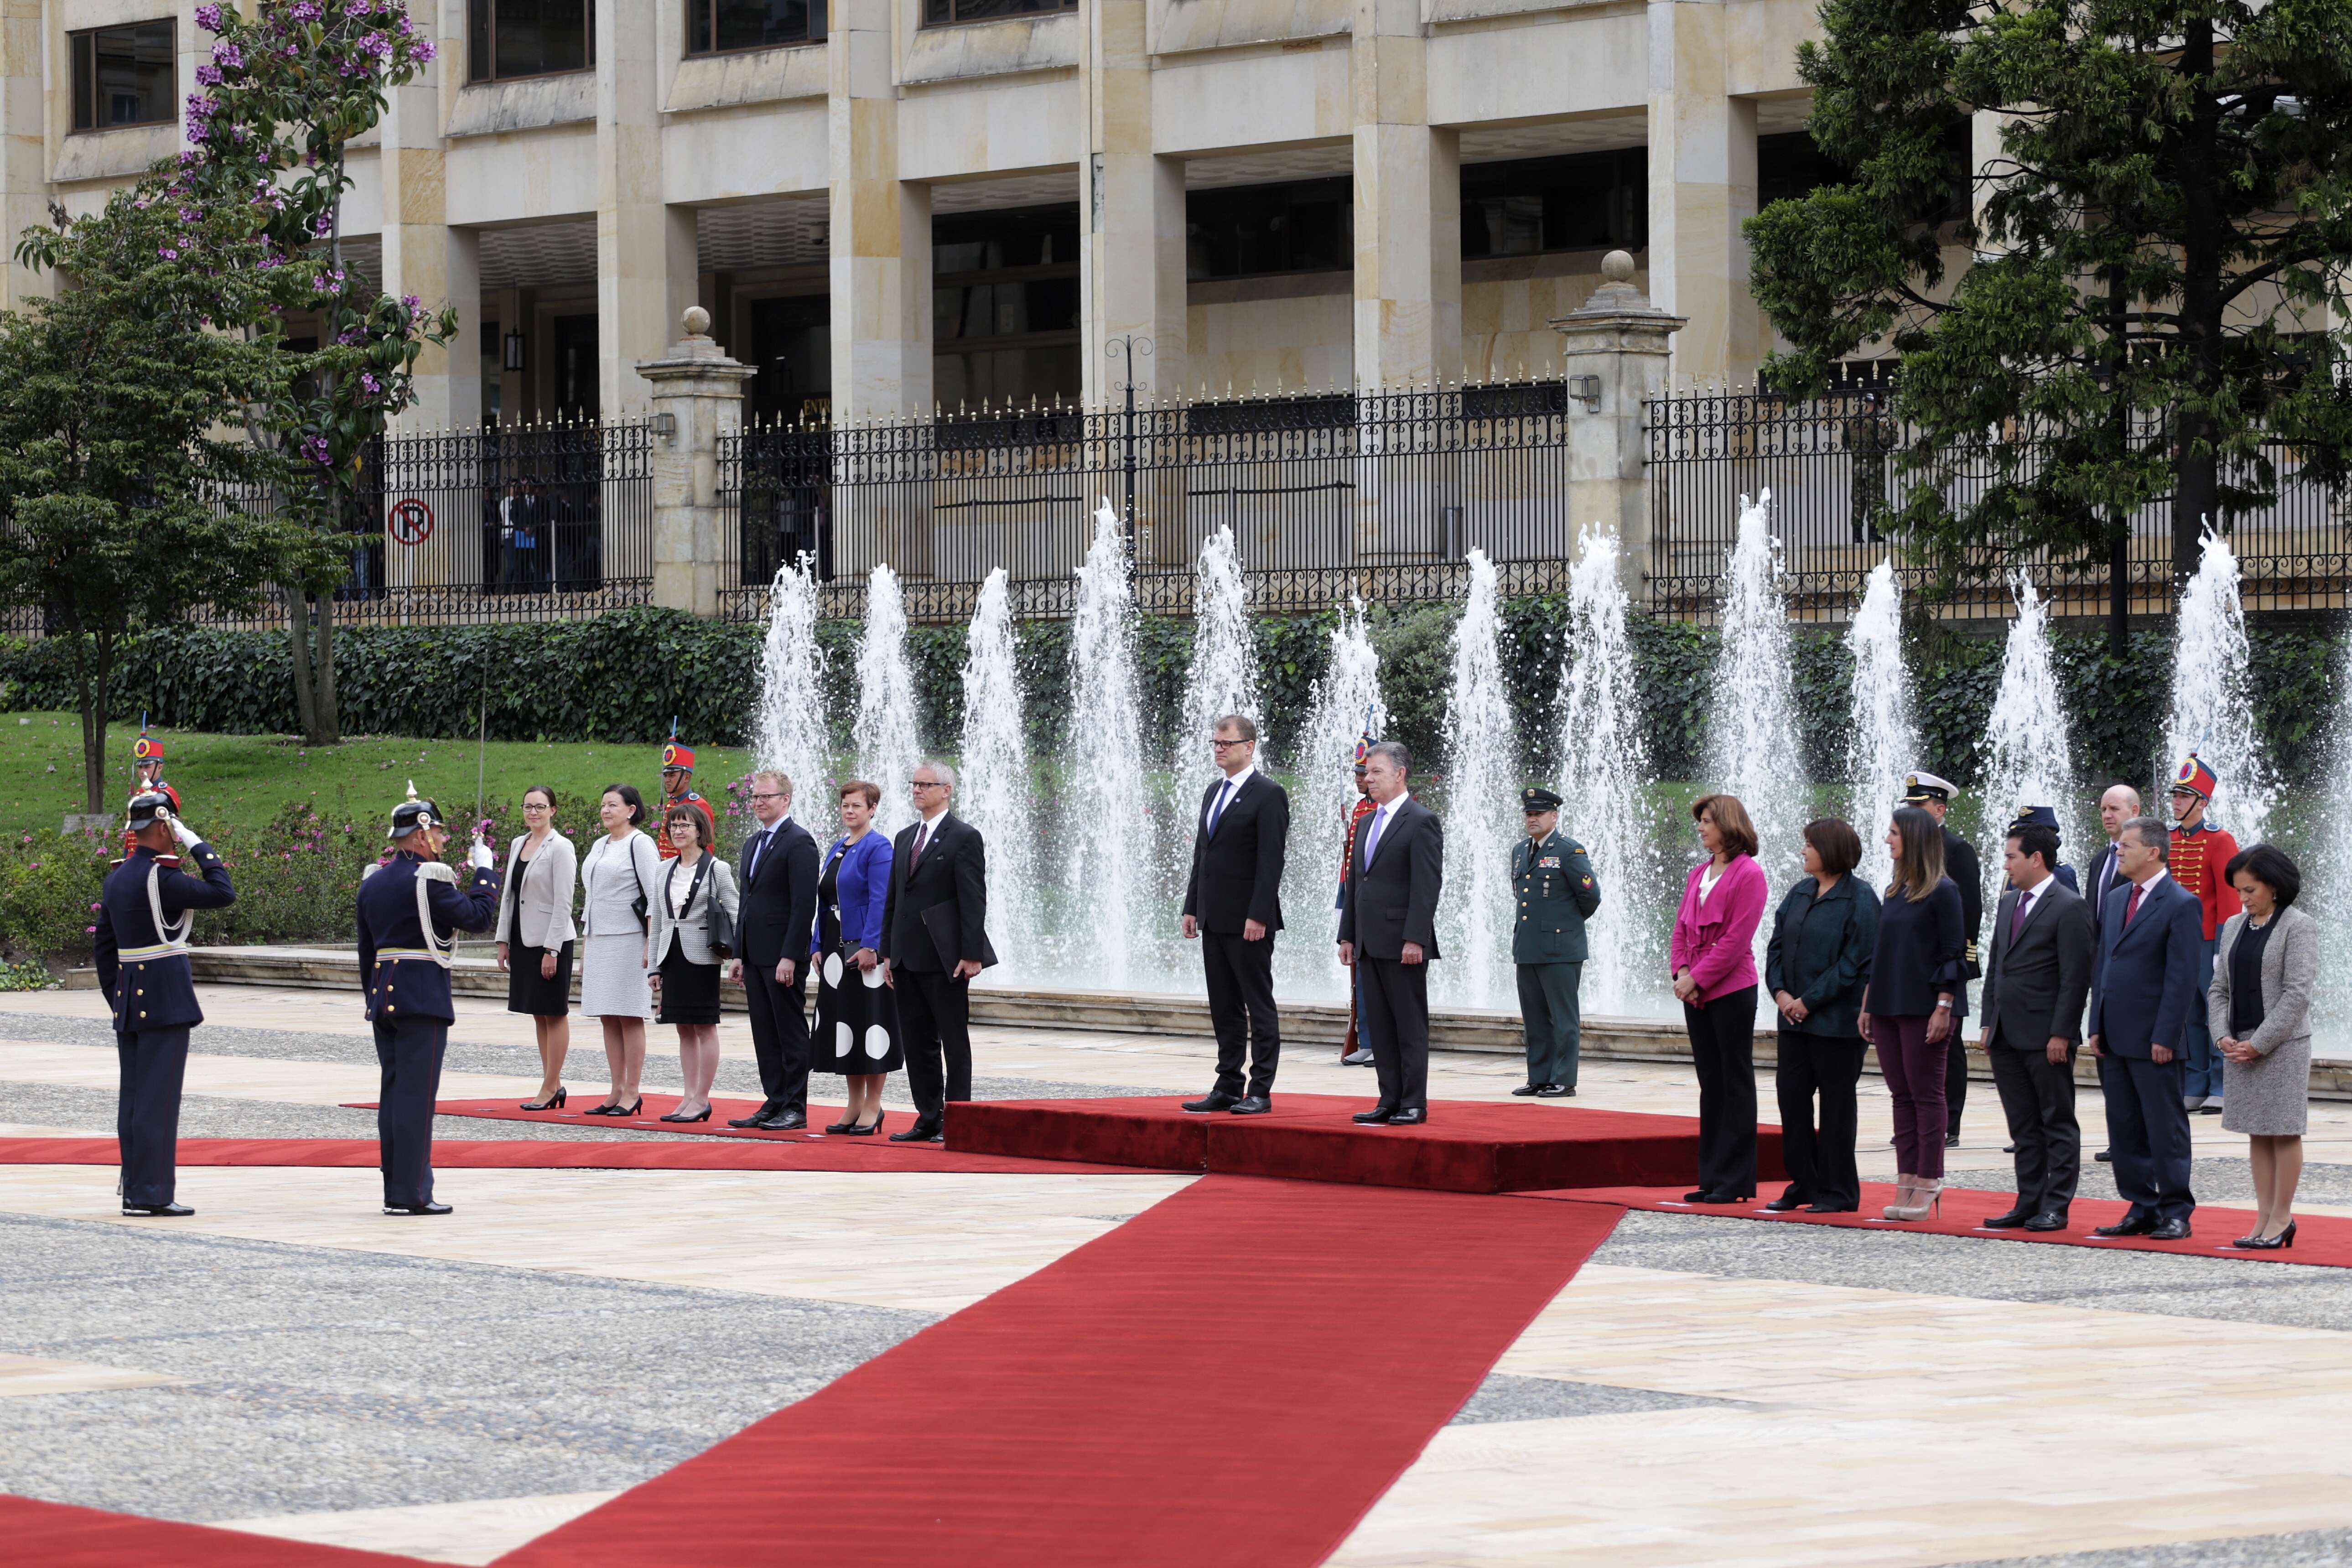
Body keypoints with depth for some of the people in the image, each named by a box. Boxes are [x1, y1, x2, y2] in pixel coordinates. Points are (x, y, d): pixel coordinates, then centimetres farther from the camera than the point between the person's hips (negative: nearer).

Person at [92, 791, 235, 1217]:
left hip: (128, 1002, 9)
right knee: (159, 1096, -7)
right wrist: (197, 845, -6)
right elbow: (223, 893, -13)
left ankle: (134, 1191, 14)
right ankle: (153, 1194, -7)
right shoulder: (161, 877, -15)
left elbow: (104, 944, 16)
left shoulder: (116, 879, 12)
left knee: (133, 1098, 10)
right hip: (166, 1000, -9)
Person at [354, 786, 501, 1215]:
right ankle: (411, 1193, -5)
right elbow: (479, 917, -9)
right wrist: (484, 869, 4)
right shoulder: (429, 880, -14)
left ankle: (396, 1190, 14)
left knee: (393, 1094, 11)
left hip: (384, 998, 8)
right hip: (423, 999, -8)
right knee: (416, 1095, -5)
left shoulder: (372, 882, 12)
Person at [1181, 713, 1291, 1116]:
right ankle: (1228, 1087, 15)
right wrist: (1192, 908, 13)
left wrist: (1258, 916, -20)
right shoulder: (1214, 793, 16)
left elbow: (1271, 860, -15)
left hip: (1248, 922, -8)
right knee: (1224, 1008, 10)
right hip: (1214, 919, 8)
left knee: (1259, 1007, -3)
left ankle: (1260, 1092, -2)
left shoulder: (1268, 795, -9)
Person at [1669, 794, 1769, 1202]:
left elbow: (1736, 939, -15)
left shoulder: (1748, 874, -10)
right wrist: (1681, 972, -3)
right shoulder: (1700, 874, 14)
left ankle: (1736, 1182, 1)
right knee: (1710, 1083, 10)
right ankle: (1712, 1179, 14)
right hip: (1696, 993, 8)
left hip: (1732, 990, -8)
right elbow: (1682, 927, 13)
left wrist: (1698, 979, -15)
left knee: (1736, 1083, -2)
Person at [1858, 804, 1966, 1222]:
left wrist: (1944, 1007, -16)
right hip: (1889, 1008, 8)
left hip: (1923, 1010, -8)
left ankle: (1928, 1183, -1)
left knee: (1926, 1094, -3)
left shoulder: (1942, 892, -8)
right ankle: (1906, 1183, 9)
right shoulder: (1894, 892, 14)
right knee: (1902, 1094, 7)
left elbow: (1953, 953, -11)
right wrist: (1868, 1004, 15)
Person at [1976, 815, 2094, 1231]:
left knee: (2058, 1124, 1)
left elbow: (2075, 977, -13)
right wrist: (1989, 1023, 13)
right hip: (2007, 1036, 8)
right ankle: (2029, 1203, 15)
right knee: (2023, 1126, 11)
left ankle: (2055, 1208, 3)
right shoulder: (2009, 903, 15)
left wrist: (2061, 1034, -17)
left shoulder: (2069, 907, -10)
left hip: (2045, 1037, -8)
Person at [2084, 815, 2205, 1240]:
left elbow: (2182, 978, -13)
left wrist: (2164, 1037, -17)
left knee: (2165, 1129, -1)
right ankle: (2141, 1209, 17)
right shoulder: (2115, 899, 14)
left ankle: (2175, 1213, 5)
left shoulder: (2181, 905, -10)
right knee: (2124, 1129, 10)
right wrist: (2097, 1026, 11)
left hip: (2153, 1041, -8)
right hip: (2115, 1038, 8)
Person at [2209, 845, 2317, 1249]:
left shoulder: (2299, 927, -7)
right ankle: (2265, 1218, 11)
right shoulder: (2234, 928, 13)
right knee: (2257, 1133, 8)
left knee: (2284, 1131, -2)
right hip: (2240, 1046, 6)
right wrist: (2223, 1035, -3)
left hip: (2283, 1045, -6)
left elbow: (2297, 993, -13)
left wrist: (2259, 1044, -15)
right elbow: (2221, 988, 14)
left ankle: (2282, 1218, 2)